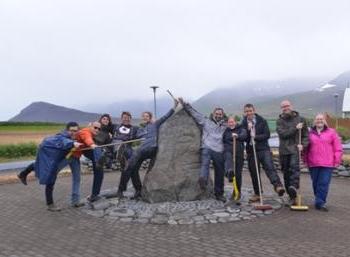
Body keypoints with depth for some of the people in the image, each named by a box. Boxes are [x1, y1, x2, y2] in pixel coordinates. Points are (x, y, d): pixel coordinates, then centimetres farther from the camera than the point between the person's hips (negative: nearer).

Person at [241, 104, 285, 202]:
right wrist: (248, 129, -15)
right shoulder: (244, 123, 8)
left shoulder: (262, 121, 2)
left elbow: (267, 134, -5)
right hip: (251, 151, 2)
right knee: (254, 173, 6)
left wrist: (255, 137, -16)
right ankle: (257, 194, 16)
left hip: (263, 149, -2)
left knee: (269, 167, -21)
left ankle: (278, 186, -32)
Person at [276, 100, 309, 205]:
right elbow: (282, 133, -9)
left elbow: (306, 135, 5)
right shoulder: (280, 121, 8)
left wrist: (303, 144, -11)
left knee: (294, 166, -29)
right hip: (284, 150, 2)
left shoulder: (300, 119, 7)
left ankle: (294, 186, -44)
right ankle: (292, 196, 18)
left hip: (295, 148, -2)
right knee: (286, 173, 7)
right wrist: (295, 128, -14)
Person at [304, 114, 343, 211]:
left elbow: (338, 148, 4)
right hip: (313, 164, 2)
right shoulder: (310, 133, 8)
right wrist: (305, 160, 8)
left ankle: (319, 202, -4)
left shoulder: (331, 132, 6)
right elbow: (306, 148, 11)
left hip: (327, 164, -2)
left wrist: (337, 160, -2)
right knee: (315, 183, 9)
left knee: (324, 183, -8)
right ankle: (320, 201, 24)